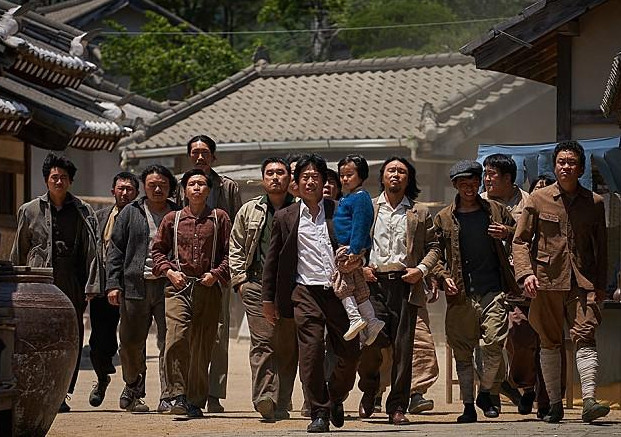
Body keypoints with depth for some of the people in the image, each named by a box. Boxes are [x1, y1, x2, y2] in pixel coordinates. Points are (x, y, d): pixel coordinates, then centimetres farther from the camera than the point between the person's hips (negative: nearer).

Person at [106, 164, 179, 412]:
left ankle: (168, 397, -5)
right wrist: (113, 284, -1)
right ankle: (133, 390, 26)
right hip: (135, 287, 1)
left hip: (168, 287, 0)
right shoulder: (130, 213, 11)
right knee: (132, 343, 5)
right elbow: (115, 250, 8)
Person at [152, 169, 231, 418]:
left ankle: (196, 402, 9)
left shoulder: (219, 218, 10)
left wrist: (216, 273, -6)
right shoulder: (172, 219, 12)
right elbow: (158, 250, 15)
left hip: (208, 288, 0)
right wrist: (169, 271, -1)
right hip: (178, 287, 0)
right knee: (176, 339, -19)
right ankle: (178, 396, -16)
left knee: (202, 346, 1)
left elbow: (228, 253, 9)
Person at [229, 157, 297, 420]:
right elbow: (236, 249, 17)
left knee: (288, 346, 0)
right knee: (262, 342, -12)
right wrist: (239, 280, 6)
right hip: (257, 285, 0)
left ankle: (281, 404, 4)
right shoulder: (249, 211, 14)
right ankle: (264, 397, -21)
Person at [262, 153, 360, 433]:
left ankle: (335, 398, 28)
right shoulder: (285, 217, 10)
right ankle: (319, 413, -1)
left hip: (339, 292, 1)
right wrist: (268, 299, 11)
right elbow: (272, 260, 13)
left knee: (349, 353, 1)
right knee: (311, 353, -9)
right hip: (306, 293, -1)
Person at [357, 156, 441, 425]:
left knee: (403, 348, -2)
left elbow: (433, 247, 14)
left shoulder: (420, 213, 15)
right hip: (374, 282, -1)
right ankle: (369, 389, 12)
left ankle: (397, 407, 6)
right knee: (371, 341, -16)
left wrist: (422, 269, -4)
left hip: (405, 283, 1)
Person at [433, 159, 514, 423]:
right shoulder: (443, 219, 10)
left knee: (494, 342, -14)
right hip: (461, 294, 1)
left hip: (493, 291, -1)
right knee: (462, 351, 2)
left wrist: (507, 232, -3)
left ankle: (484, 393, 8)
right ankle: (468, 405, 11)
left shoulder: (495, 211, 11)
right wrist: (443, 276, -5)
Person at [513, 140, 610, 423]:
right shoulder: (538, 199, 7)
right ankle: (554, 404, 11)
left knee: (585, 336, -14)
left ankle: (589, 400, -23)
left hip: (582, 282, 0)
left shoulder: (594, 203, 10)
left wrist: (600, 284, 9)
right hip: (546, 280, 0)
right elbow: (520, 240, 6)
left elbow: (600, 247, 15)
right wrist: (526, 273, -8)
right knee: (549, 342, 4)